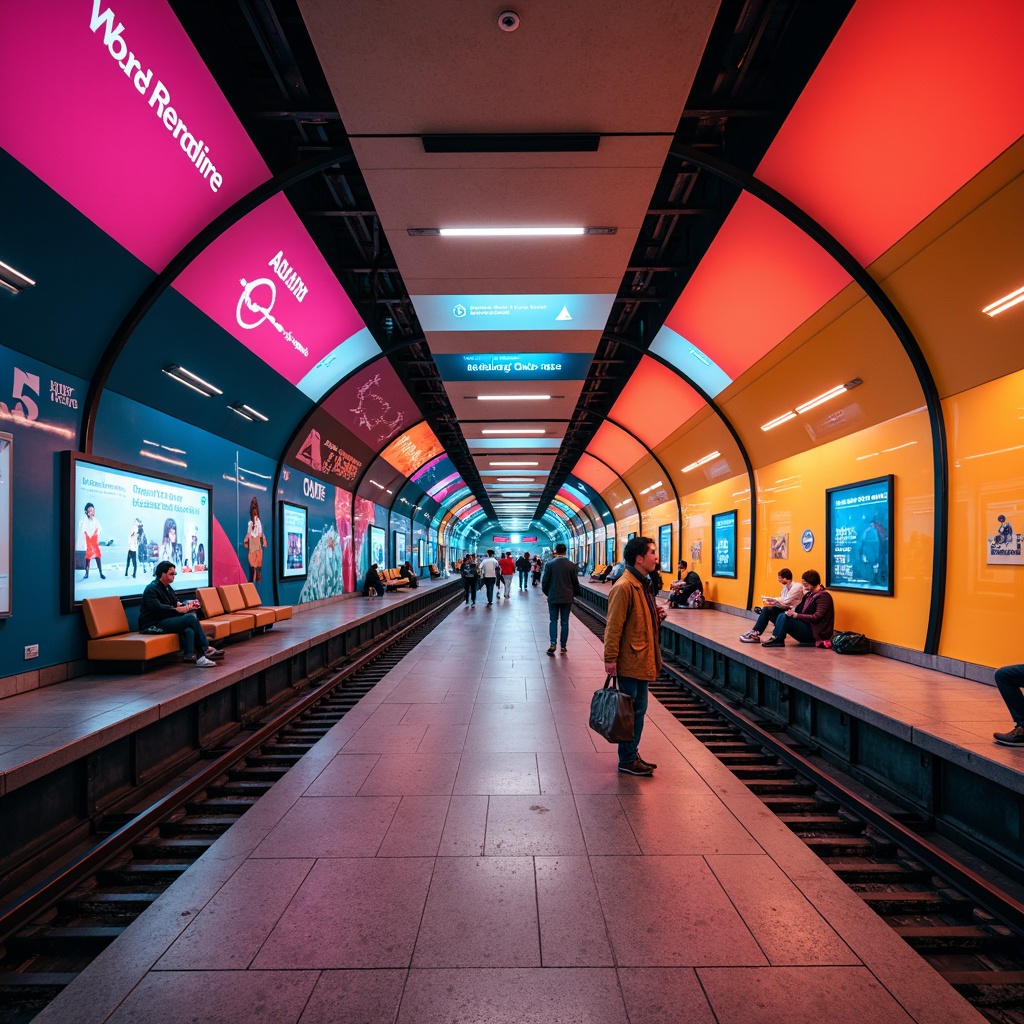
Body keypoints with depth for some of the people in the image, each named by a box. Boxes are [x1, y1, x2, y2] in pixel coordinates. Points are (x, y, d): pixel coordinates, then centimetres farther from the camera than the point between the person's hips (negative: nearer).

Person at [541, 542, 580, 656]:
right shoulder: (572, 565, -4)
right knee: (565, 622, 8)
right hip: (567, 598, 1)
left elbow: (544, 581, -5)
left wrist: (547, 593, 11)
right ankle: (563, 646, 11)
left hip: (553, 597, -1)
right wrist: (573, 593, 17)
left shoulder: (549, 564, -7)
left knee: (553, 620, 8)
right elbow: (575, 582, 1)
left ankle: (553, 643, -7)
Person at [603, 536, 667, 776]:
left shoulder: (642, 584, 13)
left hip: (643, 659, 10)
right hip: (631, 661, -9)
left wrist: (656, 616, 4)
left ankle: (632, 755, 29)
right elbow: (614, 626, -20)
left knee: (638, 709, 16)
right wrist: (610, 659, -20)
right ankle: (627, 760, 14)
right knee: (632, 710, 1)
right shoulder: (624, 587, -18)